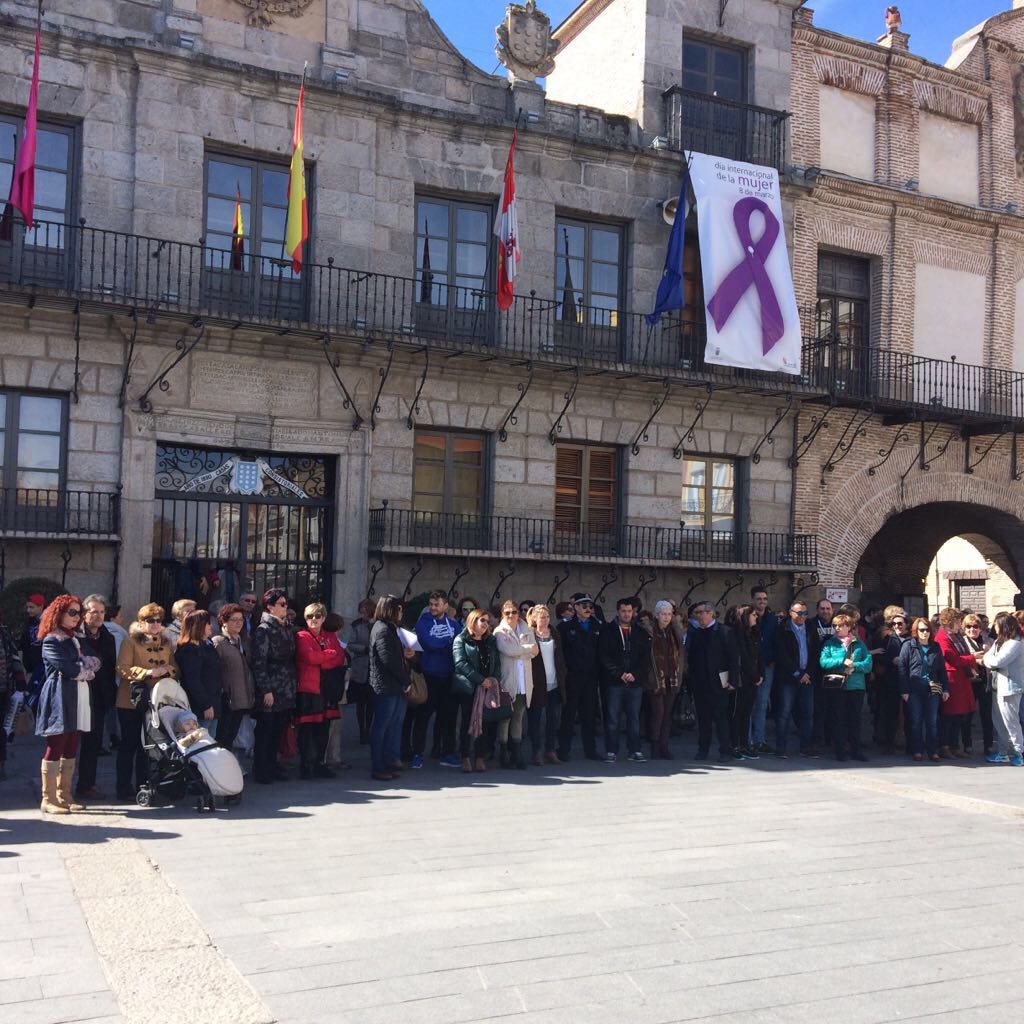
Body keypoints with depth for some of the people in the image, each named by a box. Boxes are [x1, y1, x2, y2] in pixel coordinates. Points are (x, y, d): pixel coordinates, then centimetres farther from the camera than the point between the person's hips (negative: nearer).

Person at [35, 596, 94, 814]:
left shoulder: (74, 640, 23)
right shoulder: (51, 641, -4)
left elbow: (91, 664, 11)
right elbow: (68, 668, -16)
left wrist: (80, 669, -8)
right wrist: (84, 670, 1)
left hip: (77, 700, 8)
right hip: (60, 699, -8)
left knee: (70, 751, 7)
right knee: (55, 749, -7)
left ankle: (64, 796, 11)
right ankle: (48, 800, -5)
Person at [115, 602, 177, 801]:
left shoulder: (166, 644, 13)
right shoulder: (131, 642, -3)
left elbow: (175, 669, 9)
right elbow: (123, 669, -14)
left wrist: (166, 670, -12)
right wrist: (147, 672, -24)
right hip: (131, 701, -4)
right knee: (129, 744, 2)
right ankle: (124, 788, 10)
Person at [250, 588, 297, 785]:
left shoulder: (287, 629, 14)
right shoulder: (263, 630, -10)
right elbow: (259, 662, -14)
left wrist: (293, 685, 12)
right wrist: (266, 690, -16)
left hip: (286, 691, 7)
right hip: (271, 692, -7)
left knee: (278, 731, 13)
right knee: (265, 731, 1)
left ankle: (272, 766, 23)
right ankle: (261, 771, 9)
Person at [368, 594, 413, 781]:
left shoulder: (390, 629, 19)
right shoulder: (382, 630, -12)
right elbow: (388, 660, -18)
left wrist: (407, 654, 4)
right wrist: (405, 681, -11)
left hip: (395, 687, 10)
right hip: (386, 687, -10)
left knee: (395, 726, 12)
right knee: (381, 727, -4)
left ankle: (391, 762, 19)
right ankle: (378, 768, 1)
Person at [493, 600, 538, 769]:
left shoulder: (527, 630, 13)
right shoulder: (499, 632, 0)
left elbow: (534, 652, 1)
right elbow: (509, 650, -16)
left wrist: (518, 651, -11)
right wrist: (527, 648, -4)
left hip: (523, 683, 4)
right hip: (506, 681, -4)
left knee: (518, 717, 8)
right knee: (505, 717, -1)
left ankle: (517, 754, 13)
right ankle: (503, 754, 6)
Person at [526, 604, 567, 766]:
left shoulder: (554, 634, 11)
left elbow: (560, 658, 14)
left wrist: (562, 678, 8)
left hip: (554, 684, 5)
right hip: (537, 685, -5)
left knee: (554, 719, 6)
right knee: (534, 720, 1)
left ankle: (551, 751, 14)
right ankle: (537, 752, 9)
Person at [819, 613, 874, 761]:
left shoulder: (859, 643, 9)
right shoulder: (830, 643, 5)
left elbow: (868, 662, 0)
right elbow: (823, 661, -8)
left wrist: (854, 666, -16)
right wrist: (842, 662, -16)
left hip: (856, 686, 1)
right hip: (836, 686, -1)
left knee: (855, 718, 5)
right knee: (838, 719, 1)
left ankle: (855, 750, 13)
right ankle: (841, 750, 8)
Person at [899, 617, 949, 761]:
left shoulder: (936, 647, 12)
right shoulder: (908, 646, 2)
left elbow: (942, 669, 14)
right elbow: (902, 669, -2)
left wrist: (945, 689, 6)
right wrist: (904, 690, -8)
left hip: (932, 690, 2)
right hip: (914, 690, -2)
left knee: (932, 722, 3)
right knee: (916, 721, 2)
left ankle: (933, 751, 9)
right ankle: (917, 751, 9)